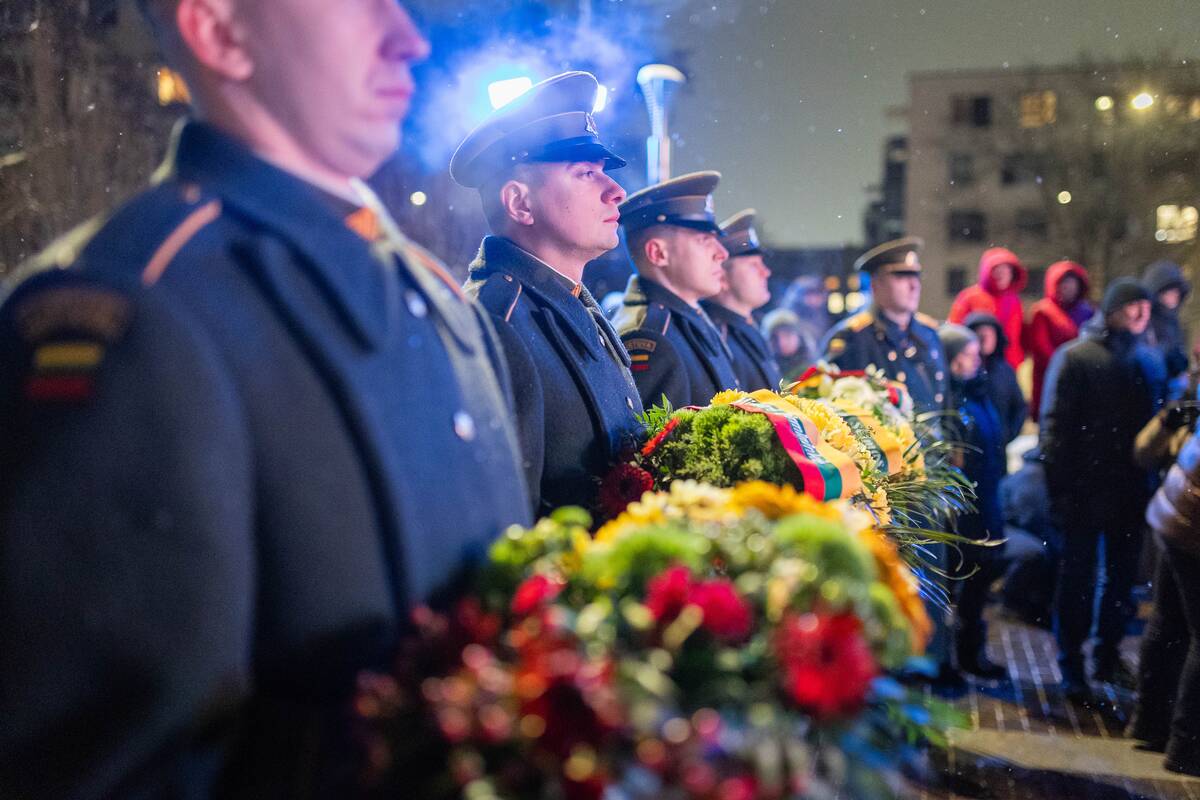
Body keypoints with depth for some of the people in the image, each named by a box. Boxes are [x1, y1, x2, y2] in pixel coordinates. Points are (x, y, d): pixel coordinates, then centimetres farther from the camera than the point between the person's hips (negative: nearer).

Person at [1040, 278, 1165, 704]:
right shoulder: (1074, 357, -6)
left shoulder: (1148, 360, 8)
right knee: (1078, 579, 5)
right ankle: (1072, 667, 16)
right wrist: (1061, 488, -15)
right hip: (1086, 490, -5)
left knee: (1123, 577, 13)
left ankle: (1108, 656, 28)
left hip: (1130, 492, 5)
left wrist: (1151, 477, 0)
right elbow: (1054, 427, -9)